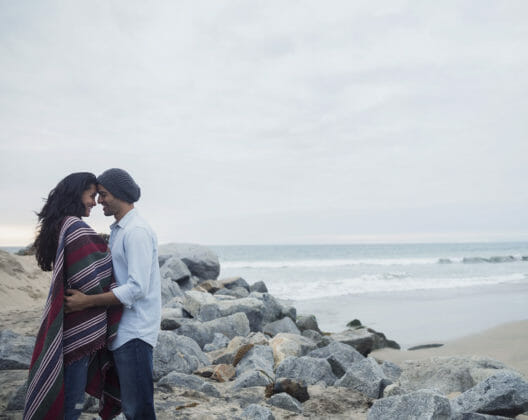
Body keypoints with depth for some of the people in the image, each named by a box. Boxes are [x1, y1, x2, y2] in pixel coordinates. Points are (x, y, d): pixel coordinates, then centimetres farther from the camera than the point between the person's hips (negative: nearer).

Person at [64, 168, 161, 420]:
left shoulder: (136, 231, -15)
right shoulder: (118, 230, 15)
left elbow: (137, 288, -23)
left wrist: (87, 302, -21)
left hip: (134, 333, -10)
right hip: (123, 330, 10)